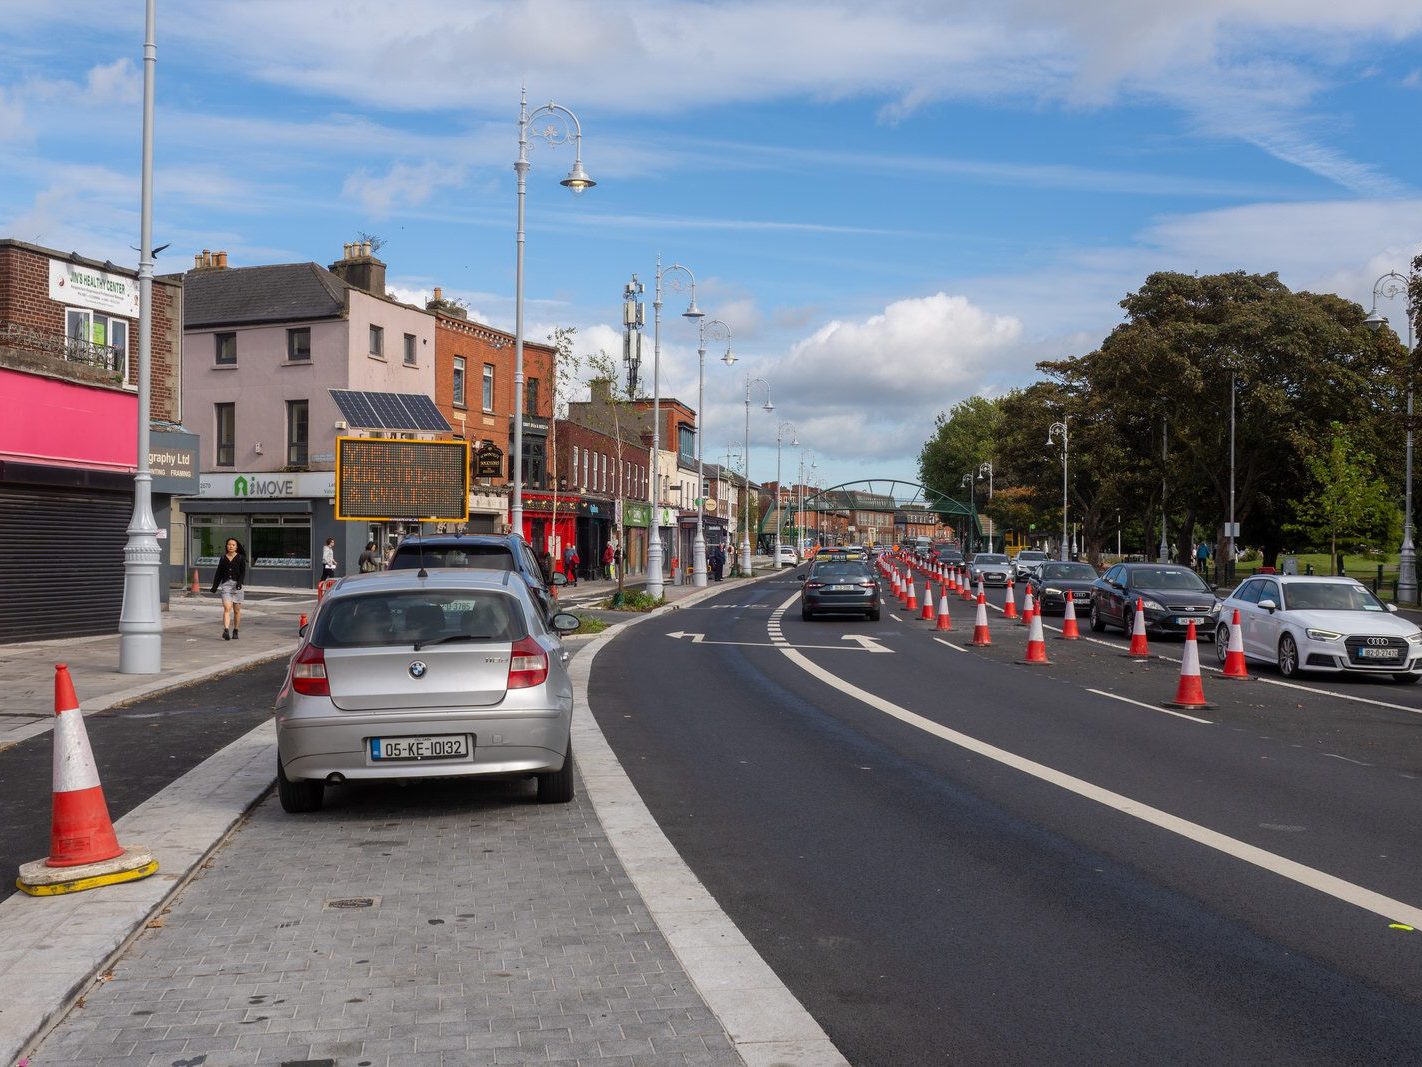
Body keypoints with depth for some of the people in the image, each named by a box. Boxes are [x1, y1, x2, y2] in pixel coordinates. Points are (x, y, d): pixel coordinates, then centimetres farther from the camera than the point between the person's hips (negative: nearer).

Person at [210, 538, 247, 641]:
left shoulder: (240, 558, 3)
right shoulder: (223, 558, 10)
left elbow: (243, 572, -4)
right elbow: (219, 573, 15)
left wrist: (239, 582, -19)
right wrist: (215, 586, 14)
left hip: (236, 585, -1)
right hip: (226, 584, 1)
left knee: (237, 610, 6)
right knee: (227, 608, -14)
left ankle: (235, 631, 20)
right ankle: (226, 631, -26)